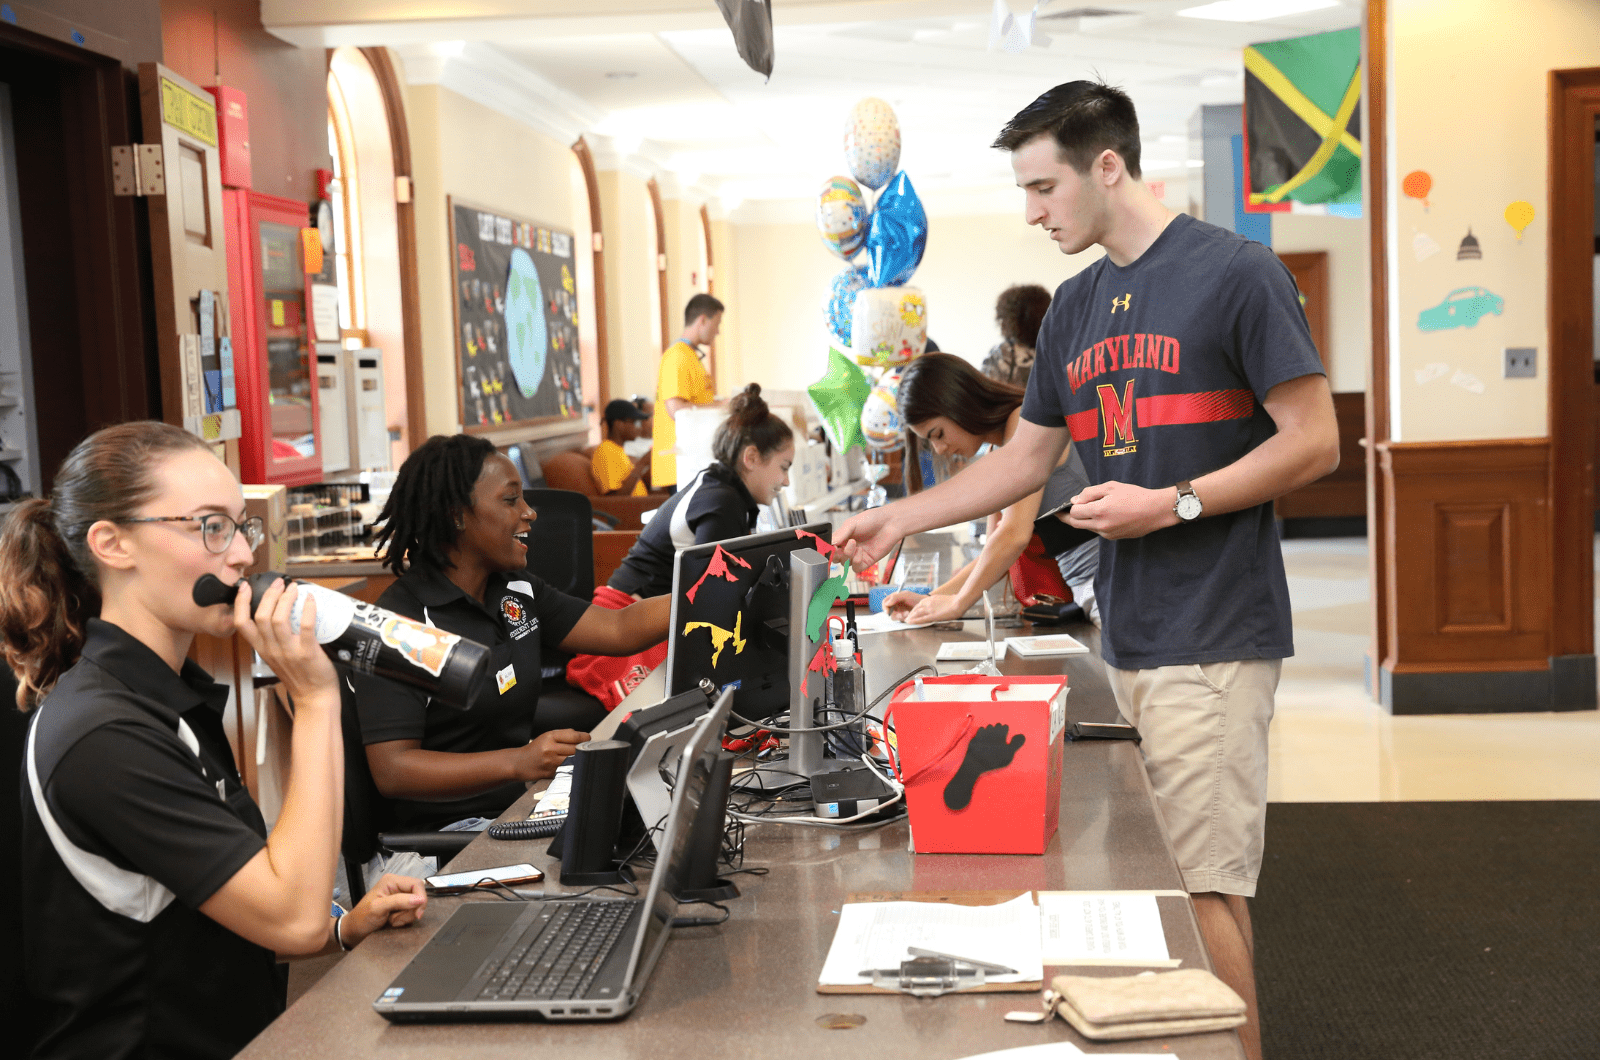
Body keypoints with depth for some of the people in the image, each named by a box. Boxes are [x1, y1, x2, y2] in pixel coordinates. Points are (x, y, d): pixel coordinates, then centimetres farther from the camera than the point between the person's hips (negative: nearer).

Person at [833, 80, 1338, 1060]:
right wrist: (897, 521, 16)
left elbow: (1314, 443, -8)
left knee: (1205, 889, -6)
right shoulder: (1077, 306, 16)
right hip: (1128, 636, 6)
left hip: (1213, 637, -6)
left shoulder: (1235, 272, -6)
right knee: (1208, 880, 9)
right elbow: (1026, 461, 21)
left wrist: (1171, 503, -14)